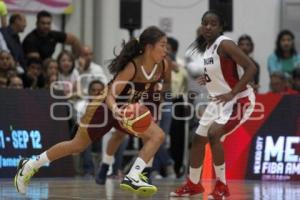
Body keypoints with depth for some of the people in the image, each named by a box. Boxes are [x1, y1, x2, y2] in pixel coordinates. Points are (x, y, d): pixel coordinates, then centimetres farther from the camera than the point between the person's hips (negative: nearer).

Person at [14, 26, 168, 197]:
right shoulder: (132, 67, -32)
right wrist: (115, 110, -54)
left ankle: (133, 177, -23)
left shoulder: (163, 66, -13)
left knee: (158, 136, -16)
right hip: (105, 106, -6)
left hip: (129, 110, 6)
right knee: (77, 145, 6)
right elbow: (111, 95, -34)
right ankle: (29, 166, 22)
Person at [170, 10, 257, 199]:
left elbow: (251, 68, -25)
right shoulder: (204, 47, 6)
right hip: (219, 100, 10)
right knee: (198, 139, 13)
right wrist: (205, 79, 0)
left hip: (239, 99, -10)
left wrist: (232, 93, -29)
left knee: (214, 135, -25)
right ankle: (193, 184, 31)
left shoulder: (225, 44, -20)